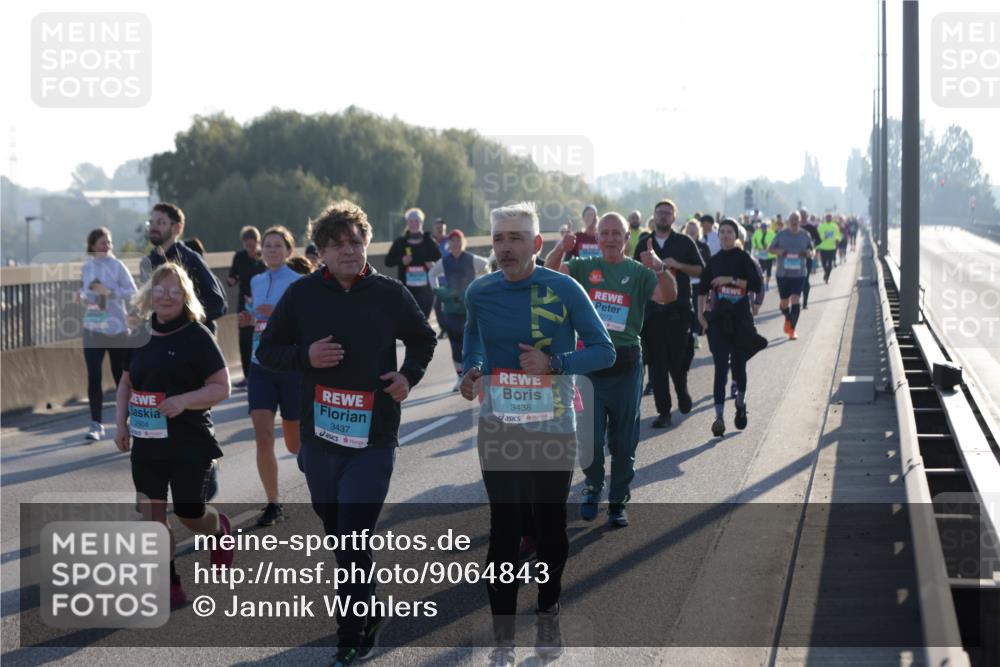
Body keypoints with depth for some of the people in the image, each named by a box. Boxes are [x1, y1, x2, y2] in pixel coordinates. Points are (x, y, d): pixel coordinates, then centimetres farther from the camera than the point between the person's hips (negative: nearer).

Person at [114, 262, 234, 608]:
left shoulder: (198, 336, -10)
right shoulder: (142, 336, 5)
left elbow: (222, 387, -11)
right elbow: (126, 383, 17)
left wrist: (184, 400, -25)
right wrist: (121, 423, 5)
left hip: (190, 442, -5)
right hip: (146, 440, 5)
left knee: (189, 514, 7)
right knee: (152, 515, 2)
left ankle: (220, 530, 42)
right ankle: (170, 586, 13)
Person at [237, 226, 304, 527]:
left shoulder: (300, 284, -7)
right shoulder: (256, 282, 9)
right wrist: (251, 320, 2)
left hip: (292, 366, -4)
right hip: (261, 366, 4)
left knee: (295, 443, 8)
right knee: (263, 439, -10)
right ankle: (273, 504, 0)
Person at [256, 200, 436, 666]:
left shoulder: (390, 294, 0)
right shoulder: (302, 294, 1)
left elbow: (423, 339, 16)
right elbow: (266, 351, 6)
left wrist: (409, 375, -2)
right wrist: (305, 356, -13)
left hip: (374, 439, -3)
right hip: (319, 436, 3)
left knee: (354, 541, -10)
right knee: (336, 535, 14)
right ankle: (369, 614, 36)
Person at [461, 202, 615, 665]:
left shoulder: (564, 290, -9)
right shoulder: (480, 293, 0)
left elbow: (604, 351, -7)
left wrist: (553, 363, -21)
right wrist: (472, 368, 4)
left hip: (554, 430, -1)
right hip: (500, 430, 1)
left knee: (551, 526, 11)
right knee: (504, 531, -4)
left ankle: (548, 618, 32)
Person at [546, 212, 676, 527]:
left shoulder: (639, 272, 1)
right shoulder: (584, 268, 4)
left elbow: (668, 296, -14)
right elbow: (551, 272, -10)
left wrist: (659, 268, -33)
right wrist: (562, 246, -30)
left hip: (626, 365, 0)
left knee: (623, 442, 7)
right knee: (589, 438, 1)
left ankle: (618, 503, 20)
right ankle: (593, 487, 27)